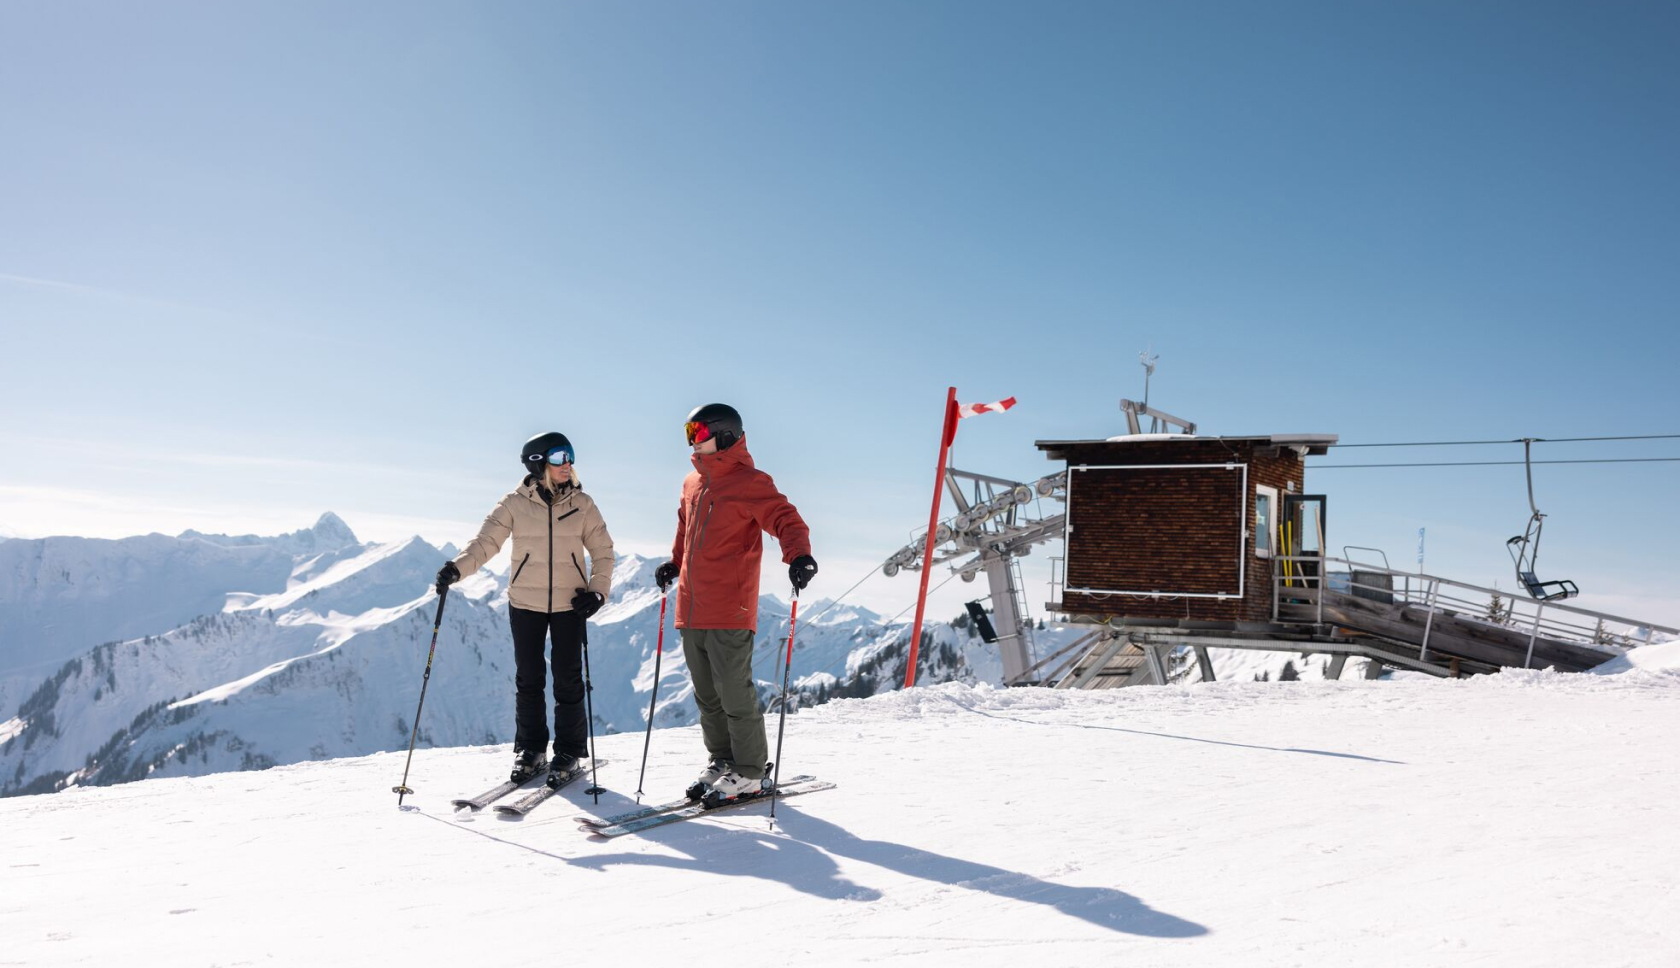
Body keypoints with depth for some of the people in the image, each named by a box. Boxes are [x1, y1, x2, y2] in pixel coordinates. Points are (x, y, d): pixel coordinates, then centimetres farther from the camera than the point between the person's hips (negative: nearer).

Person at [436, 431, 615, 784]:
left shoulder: (582, 504, -1)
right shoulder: (515, 504, -5)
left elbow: (602, 550, 3)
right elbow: (486, 541, -8)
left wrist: (598, 591, -10)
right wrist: (457, 568, -26)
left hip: (569, 604, 0)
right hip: (525, 603, 0)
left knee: (568, 679, 4)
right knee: (528, 679, 8)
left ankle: (569, 751, 18)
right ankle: (531, 749, 23)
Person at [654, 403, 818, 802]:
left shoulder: (748, 483, -7)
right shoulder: (692, 484, 17)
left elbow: (785, 519, -16)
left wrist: (798, 555, -33)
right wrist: (675, 563, 24)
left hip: (730, 611, -8)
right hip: (692, 610, 8)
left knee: (734, 692, -4)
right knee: (707, 694, 13)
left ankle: (751, 773, 8)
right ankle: (721, 761, 26)